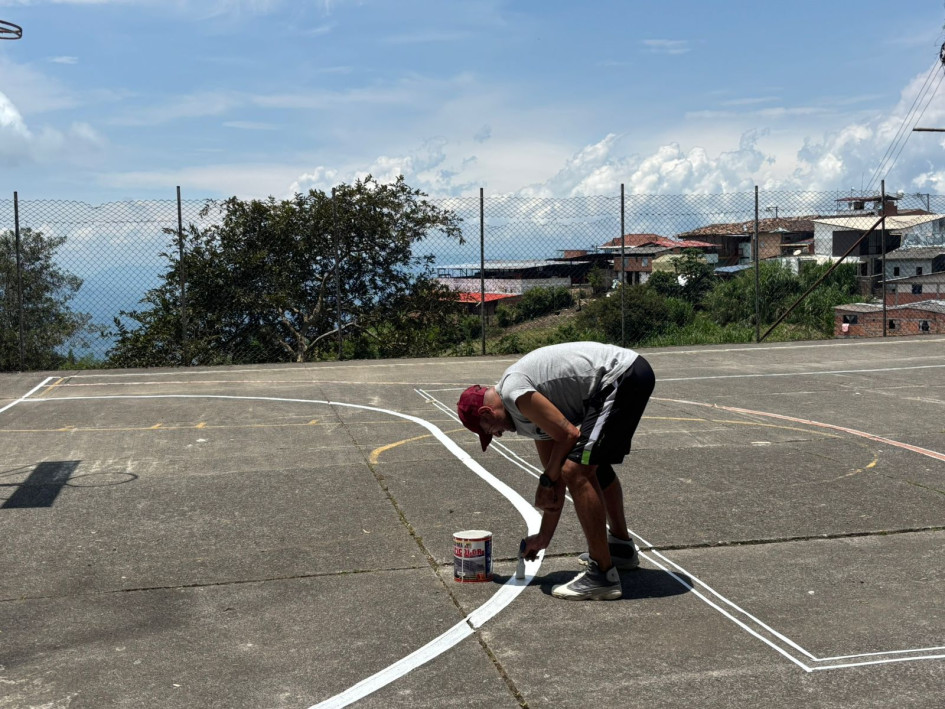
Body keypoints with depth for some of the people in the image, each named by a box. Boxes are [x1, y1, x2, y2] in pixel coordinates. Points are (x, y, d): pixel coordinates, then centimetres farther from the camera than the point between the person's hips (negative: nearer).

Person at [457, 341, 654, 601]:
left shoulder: (513, 391, -10)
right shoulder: (529, 413, 19)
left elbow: (567, 435, -15)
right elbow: (555, 471, 23)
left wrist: (546, 482, 2)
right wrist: (545, 536, 28)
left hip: (622, 377, -11)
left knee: (576, 471, -14)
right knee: (593, 462, 28)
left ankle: (603, 575, -7)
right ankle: (622, 547, 44)